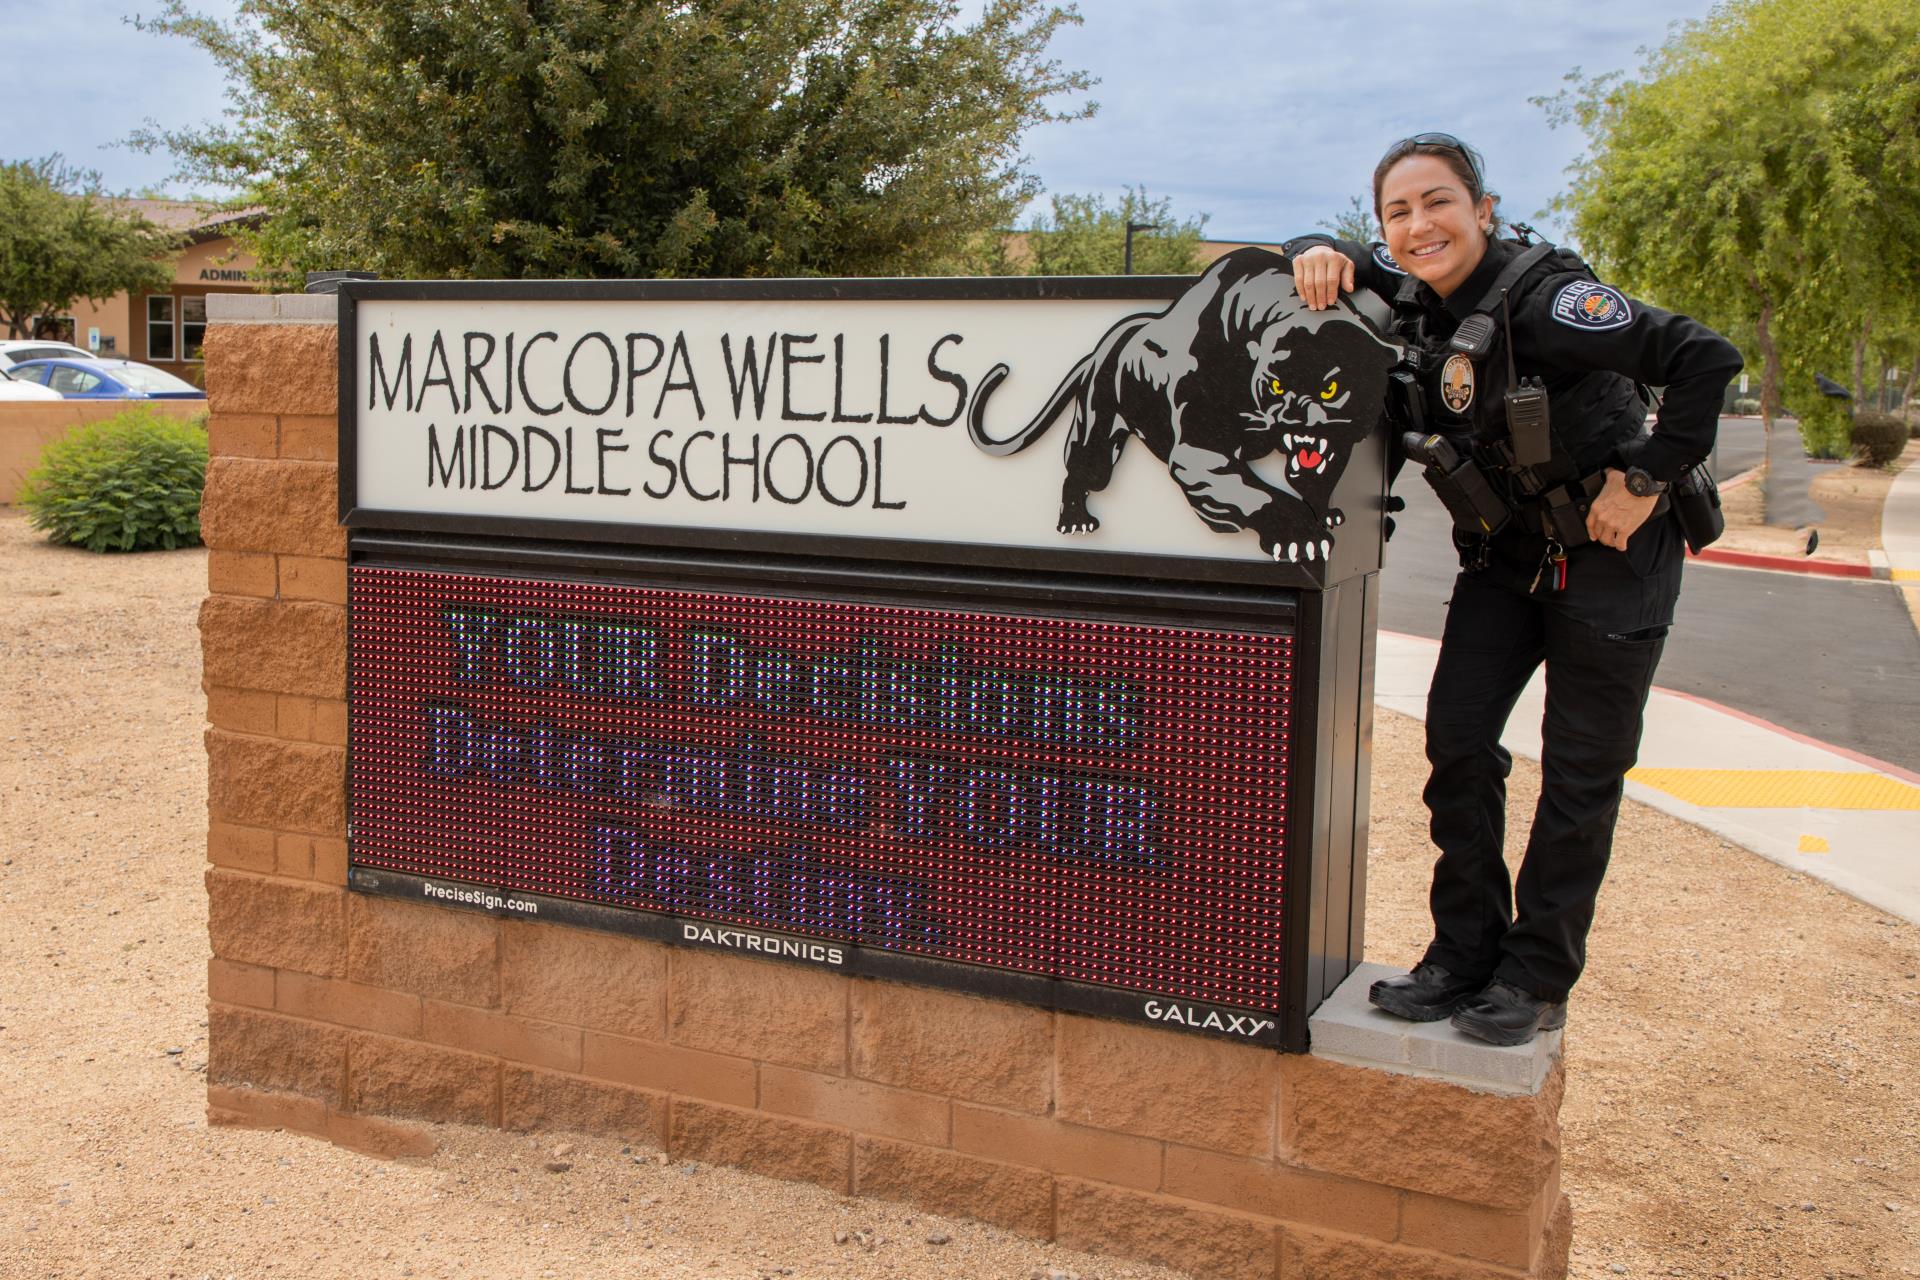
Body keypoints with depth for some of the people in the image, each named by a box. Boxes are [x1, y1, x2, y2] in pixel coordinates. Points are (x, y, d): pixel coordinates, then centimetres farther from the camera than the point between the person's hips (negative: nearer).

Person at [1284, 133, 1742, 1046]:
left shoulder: (1541, 298, -25)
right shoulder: (1415, 291, -4)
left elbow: (1704, 357, -27)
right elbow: (1334, 259, 12)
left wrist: (1649, 481, -22)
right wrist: (1319, 254, -12)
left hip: (1608, 556, -6)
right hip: (1504, 556, 7)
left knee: (1578, 773, 1)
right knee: (1457, 739, 1)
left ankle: (1537, 979, 14)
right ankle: (1463, 956, 13)